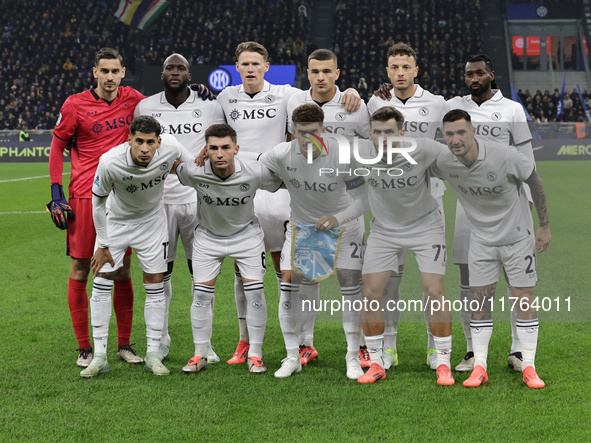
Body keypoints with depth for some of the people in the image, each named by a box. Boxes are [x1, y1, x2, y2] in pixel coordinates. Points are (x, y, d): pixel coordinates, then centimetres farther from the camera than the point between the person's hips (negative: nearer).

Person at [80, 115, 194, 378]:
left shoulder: (170, 147, -27)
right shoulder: (110, 162, -33)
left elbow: (196, 168, -2)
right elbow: (98, 202, -16)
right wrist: (103, 245, -11)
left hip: (152, 221, 2)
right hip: (115, 221, -1)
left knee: (155, 285, 0)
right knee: (101, 283, -6)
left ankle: (153, 354, 10)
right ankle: (99, 356, 2)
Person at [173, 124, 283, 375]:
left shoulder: (255, 172, -27)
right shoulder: (195, 172, -26)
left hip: (246, 233, -1)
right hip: (208, 235, 1)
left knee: (254, 291, -8)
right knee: (201, 293, -3)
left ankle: (255, 354, 6)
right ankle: (200, 355, 11)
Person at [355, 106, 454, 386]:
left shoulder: (422, 149, -24)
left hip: (425, 226, -2)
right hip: (383, 230, 2)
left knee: (434, 293, -11)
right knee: (370, 294, -6)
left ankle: (443, 364, 4)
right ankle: (377, 363, 11)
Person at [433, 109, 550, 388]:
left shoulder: (505, 156, -24)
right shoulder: (443, 163, -15)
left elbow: (534, 181, -8)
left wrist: (544, 225, -3)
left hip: (518, 236, -2)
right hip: (481, 238, 3)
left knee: (524, 302, -3)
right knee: (480, 303, 1)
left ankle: (529, 368, 6)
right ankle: (479, 368, 9)